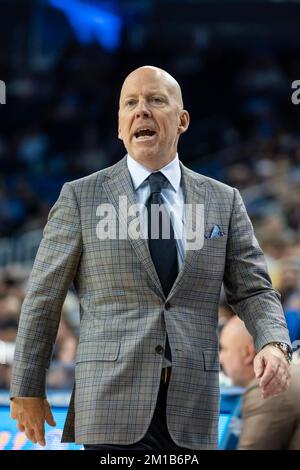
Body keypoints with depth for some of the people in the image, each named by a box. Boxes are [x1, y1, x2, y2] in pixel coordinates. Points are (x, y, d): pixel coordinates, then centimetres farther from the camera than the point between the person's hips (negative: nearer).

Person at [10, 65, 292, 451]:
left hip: (191, 413, 3)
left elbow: (253, 290, 10)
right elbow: (43, 298, 7)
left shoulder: (224, 201, 11)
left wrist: (273, 344, -11)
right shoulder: (80, 197, 5)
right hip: (113, 405, -3)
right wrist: (27, 389, 6)